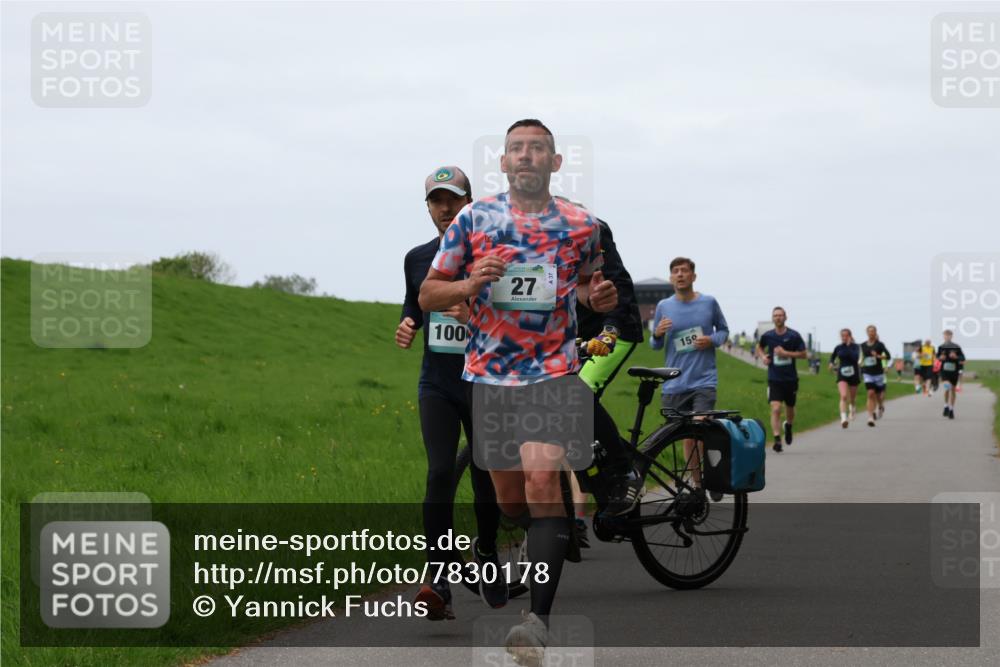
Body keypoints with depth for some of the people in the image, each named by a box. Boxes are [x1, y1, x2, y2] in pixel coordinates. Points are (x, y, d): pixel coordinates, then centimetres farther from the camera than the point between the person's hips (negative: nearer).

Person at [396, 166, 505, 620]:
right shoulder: (418, 259, 7)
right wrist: (407, 326, 1)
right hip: (437, 383, 2)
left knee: (486, 478, 8)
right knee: (440, 474, -14)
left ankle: (486, 550, 40)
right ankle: (440, 585, -21)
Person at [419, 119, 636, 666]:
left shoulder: (581, 225, 1)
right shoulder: (474, 218, 0)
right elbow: (428, 294, 4)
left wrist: (599, 297, -3)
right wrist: (470, 284, -17)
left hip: (553, 370, -2)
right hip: (488, 374, 2)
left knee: (542, 482, -21)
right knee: (510, 499, 9)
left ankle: (539, 618, -26)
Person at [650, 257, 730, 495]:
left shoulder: (709, 303, 1)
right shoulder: (663, 307, 5)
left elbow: (724, 330, 14)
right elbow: (655, 345, 12)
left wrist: (712, 340, -8)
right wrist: (658, 334, -11)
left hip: (704, 380, -2)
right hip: (675, 384, 2)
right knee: (687, 437, 8)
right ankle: (697, 484, 19)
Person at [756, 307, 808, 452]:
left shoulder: (793, 335, -6)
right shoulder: (767, 336, -1)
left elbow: (803, 354, -5)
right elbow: (759, 347, 19)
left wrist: (785, 353, -16)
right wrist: (762, 356, -3)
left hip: (790, 379, 1)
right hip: (774, 379, -1)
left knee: (790, 408, 15)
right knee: (775, 409, -16)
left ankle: (788, 425, 49)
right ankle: (777, 440, -17)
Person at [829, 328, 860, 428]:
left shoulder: (855, 347, -6)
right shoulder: (838, 348, 2)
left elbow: (856, 358, -24)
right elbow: (832, 356, 21)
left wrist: (848, 347, -20)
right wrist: (831, 363, 1)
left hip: (853, 374, 0)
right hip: (842, 375, 0)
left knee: (852, 397, 15)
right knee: (844, 396, -21)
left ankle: (852, 409, 50)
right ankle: (843, 418, -30)